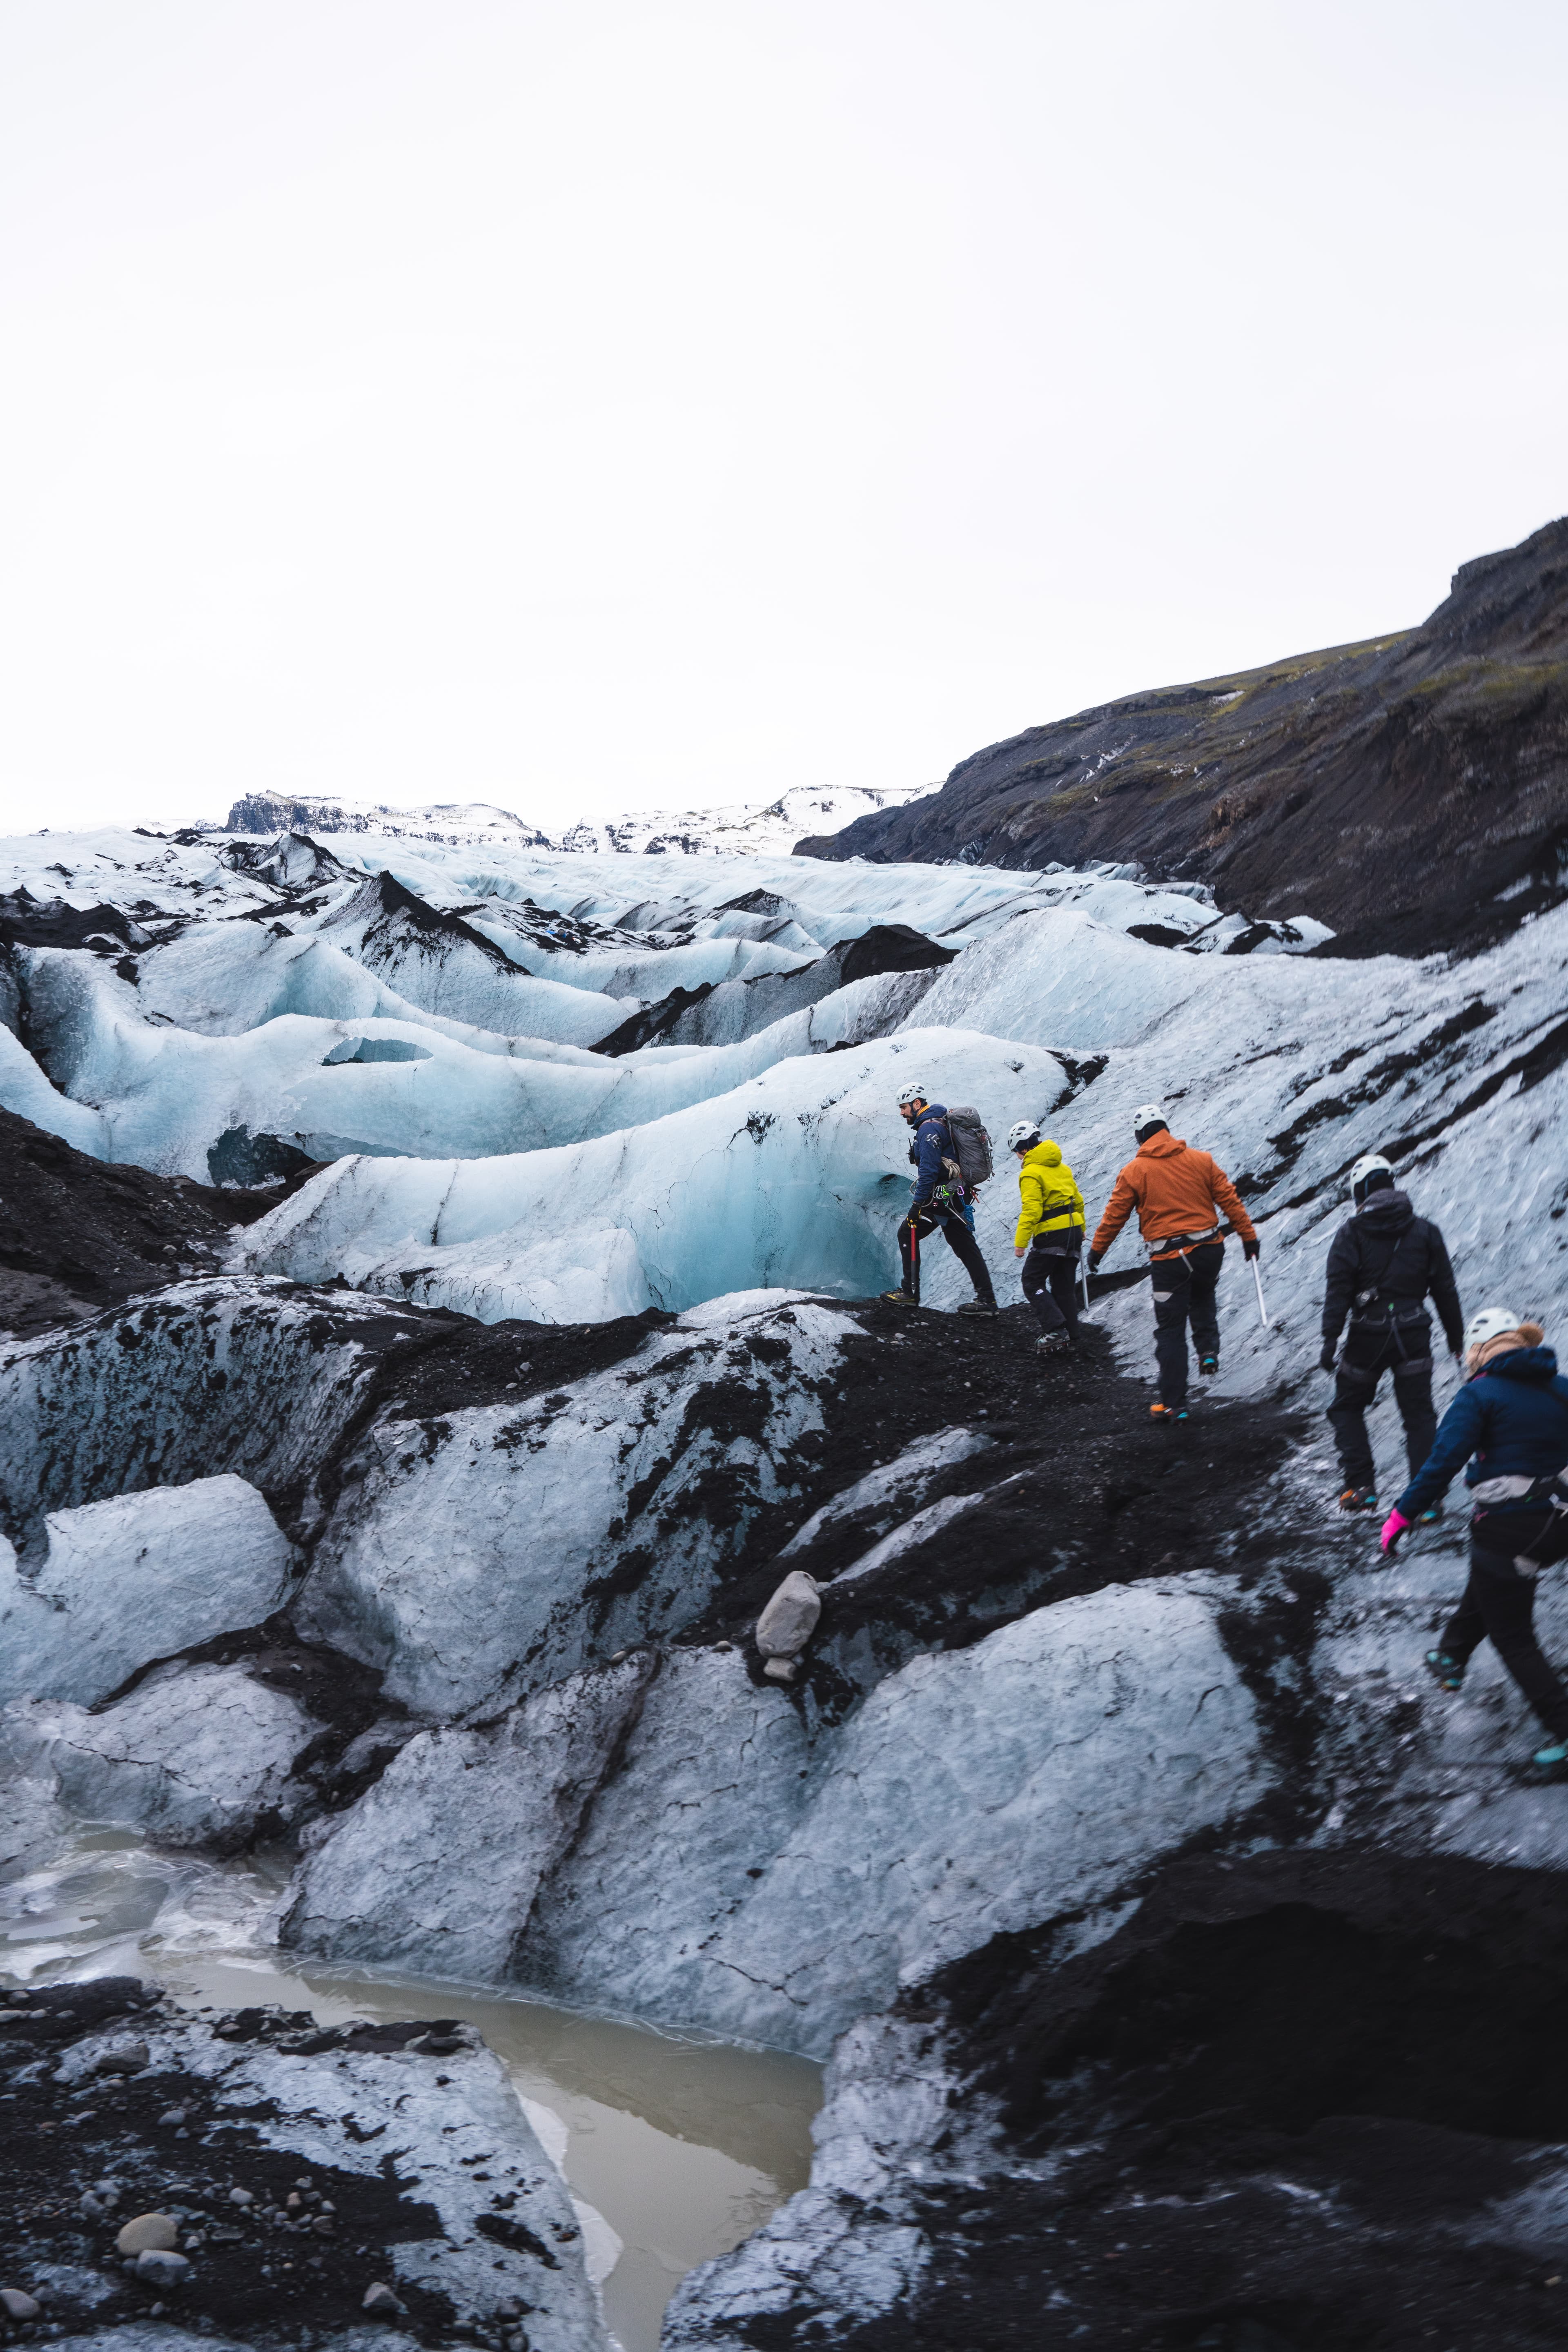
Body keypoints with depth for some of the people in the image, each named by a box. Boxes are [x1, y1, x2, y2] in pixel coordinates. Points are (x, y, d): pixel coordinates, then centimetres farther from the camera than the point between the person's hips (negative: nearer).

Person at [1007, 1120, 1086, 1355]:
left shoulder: (1031, 1173, -13)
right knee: (1064, 1287, 15)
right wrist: (1080, 1232, 33)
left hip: (1051, 1236, -8)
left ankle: (1055, 1329, -11)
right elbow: (1078, 1201, 21)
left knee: (1033, 1283, 3)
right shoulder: (1062, 1167, 13)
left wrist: (1020, 1242, -19)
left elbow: (1031, 1210, -21)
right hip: (1073, 1232, 8)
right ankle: (1072, 1338, 16)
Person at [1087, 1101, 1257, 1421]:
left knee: (1170, 1331, 5)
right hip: (1210, 1248, 3)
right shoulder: (1201, 1160, 2)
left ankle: (1174, 1404, 7)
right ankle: (1208, 1349, 11)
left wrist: (1097, 1250, 16)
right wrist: (1248, 1237, 12)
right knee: (1202, 1300, 34)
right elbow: (1230, 1199, 3)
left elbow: (1114, 1215, 2)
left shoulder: (1134, 1171, -4)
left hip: (1170, 1258, -3)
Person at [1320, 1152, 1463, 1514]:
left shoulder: (1352, 1231, -2)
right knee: (1419, 1415, 8)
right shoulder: (1425, 1231, 6)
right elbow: (1445, 1291, 8)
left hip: (1367, 1335, -2)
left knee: (1347, 1408, 16)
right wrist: (1457, 1340, 16)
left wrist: (1330, 1339, -12)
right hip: (1414, 1334, 2)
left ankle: (1361, 1487, 4)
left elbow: (1338, 1287, -10)